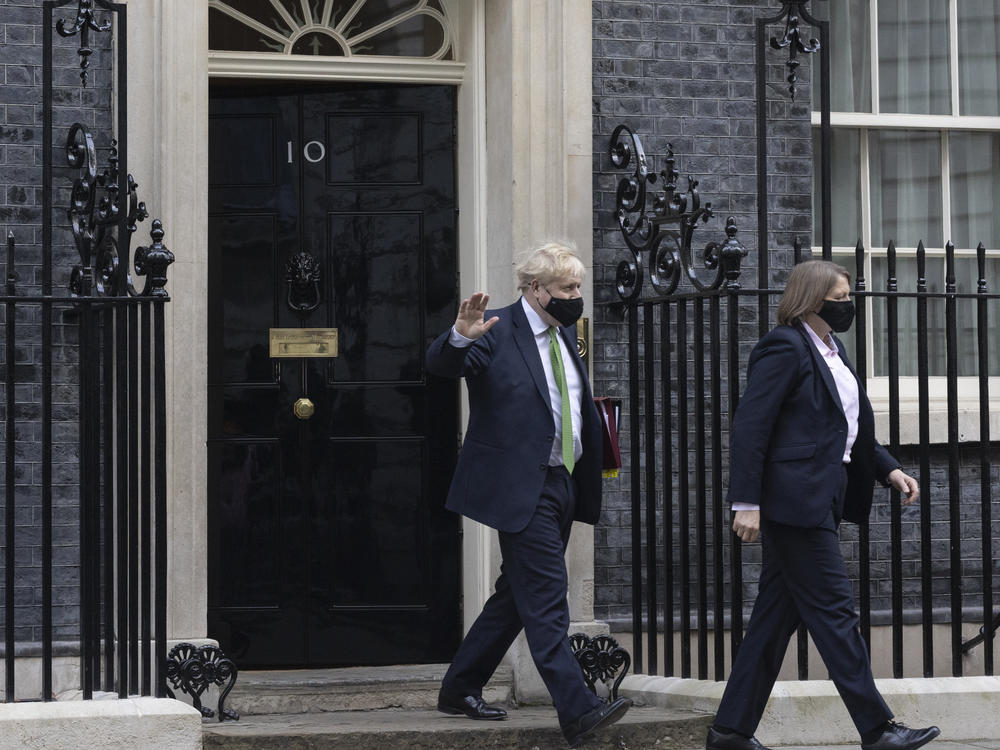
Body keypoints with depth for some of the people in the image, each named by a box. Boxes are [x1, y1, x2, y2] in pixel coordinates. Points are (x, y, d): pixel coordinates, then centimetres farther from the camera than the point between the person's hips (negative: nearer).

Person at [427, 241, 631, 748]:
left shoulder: (566, 333, 15)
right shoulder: (497, 333, -10)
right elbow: (438, 363, -22)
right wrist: (461, 336, -42)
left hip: (562, 485, 9)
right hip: (522, 488, -9)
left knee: (517, 596, 15)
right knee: (546, 599, -12)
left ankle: (459, 690, 27)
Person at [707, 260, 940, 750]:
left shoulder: (830, 349, 17)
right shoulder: (785, 348, -12)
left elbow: (852, 426, 25)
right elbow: (750, 426, -17)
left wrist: (889, 470, 13)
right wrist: (746, 502, -21)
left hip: (821, 500, 10)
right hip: (794, 501, -10)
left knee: (777, 614, 10)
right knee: (834, 608, -6)